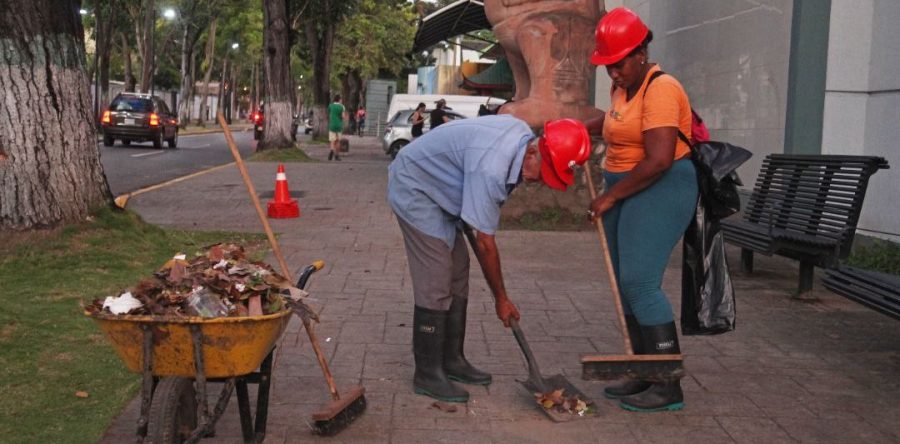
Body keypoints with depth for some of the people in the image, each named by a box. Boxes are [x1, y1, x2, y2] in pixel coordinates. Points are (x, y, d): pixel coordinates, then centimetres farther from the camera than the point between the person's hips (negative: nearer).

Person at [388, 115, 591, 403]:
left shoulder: (524, 134, -8)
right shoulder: (491, 169, -35)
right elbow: (485, 244, -26)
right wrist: (501, 299, -13)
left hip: (436, 188, 10)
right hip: (413, 188, -10)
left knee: (457, 274, 9)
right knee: (435, 284, -12)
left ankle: (451, 360, 18)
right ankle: (427, 374, -3)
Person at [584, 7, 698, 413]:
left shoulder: (660, 89, -16)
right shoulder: (621, 89, 13)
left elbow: (659, 160, -24)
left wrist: (611, 196, -17)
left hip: (660, 192, -10)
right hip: (625, 191, 10)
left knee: (639, 282, -15)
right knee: (627, 283, 8)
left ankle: (669, 387, -8)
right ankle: (645, 375, 16)